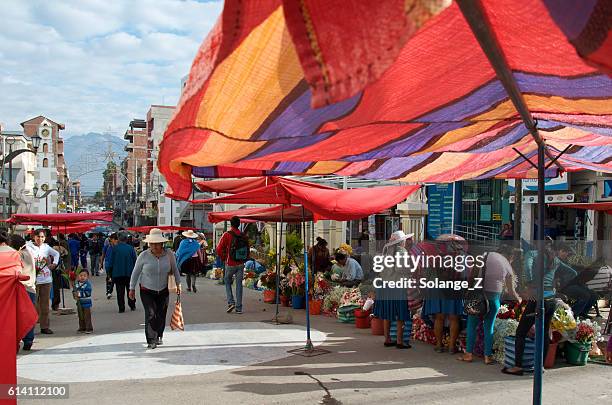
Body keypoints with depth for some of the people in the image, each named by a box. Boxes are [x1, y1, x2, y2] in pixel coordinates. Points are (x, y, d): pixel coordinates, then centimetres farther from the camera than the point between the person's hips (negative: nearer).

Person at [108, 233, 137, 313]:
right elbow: (135, 261, -1)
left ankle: (121, 308, 5)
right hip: (129, 273, 1)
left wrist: (111, 272, 6)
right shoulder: (131, 248, -6)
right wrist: (134, 271, 12)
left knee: (120, 292, 5)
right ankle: (132, 306, 20)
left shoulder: (114, 248, -8)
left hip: (117, 273, -1)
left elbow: (111, 261, -4)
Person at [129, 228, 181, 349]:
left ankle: (159, 336, 29)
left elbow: (175, 269, 7)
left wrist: (178, 284, 7)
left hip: (163, 290, 2)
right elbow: (135, 272, -1)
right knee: (151, 314, -13)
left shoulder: (169, 254, -7)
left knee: (161, 315, 8)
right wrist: (132, 288, 2)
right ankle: (151, 340, -10)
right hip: (147, 291, -2)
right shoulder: (143, 256, -12)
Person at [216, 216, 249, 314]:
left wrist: (223, 258, 6)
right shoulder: (244, 236, 1)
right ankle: (239, 308, 8)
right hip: (241, 264, 3)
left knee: (227, 282, 16)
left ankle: (231, 302, 1)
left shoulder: (227, 235, -9)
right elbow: (247, 250, 5)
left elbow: (219, 249, -9)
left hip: (230, 264, -3)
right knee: (239, 285, 7)